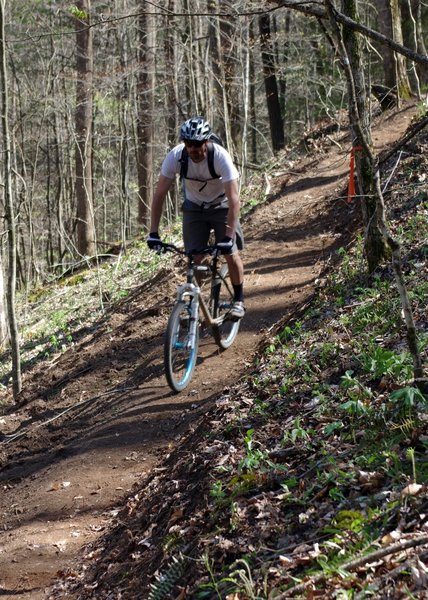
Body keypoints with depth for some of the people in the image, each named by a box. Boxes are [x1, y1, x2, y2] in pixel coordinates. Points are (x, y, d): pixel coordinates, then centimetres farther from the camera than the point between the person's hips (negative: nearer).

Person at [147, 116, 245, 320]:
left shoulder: (221, 156, -34)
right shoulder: (175, 156, -27)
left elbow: (234, 199, -35)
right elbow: (159, 194, -22)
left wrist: (228, 237, -41)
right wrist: (153, 233, -27)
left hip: (221, 206, -2)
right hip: (194, 207, 2)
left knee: (231, 253, -10)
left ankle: (239, 300, 10)